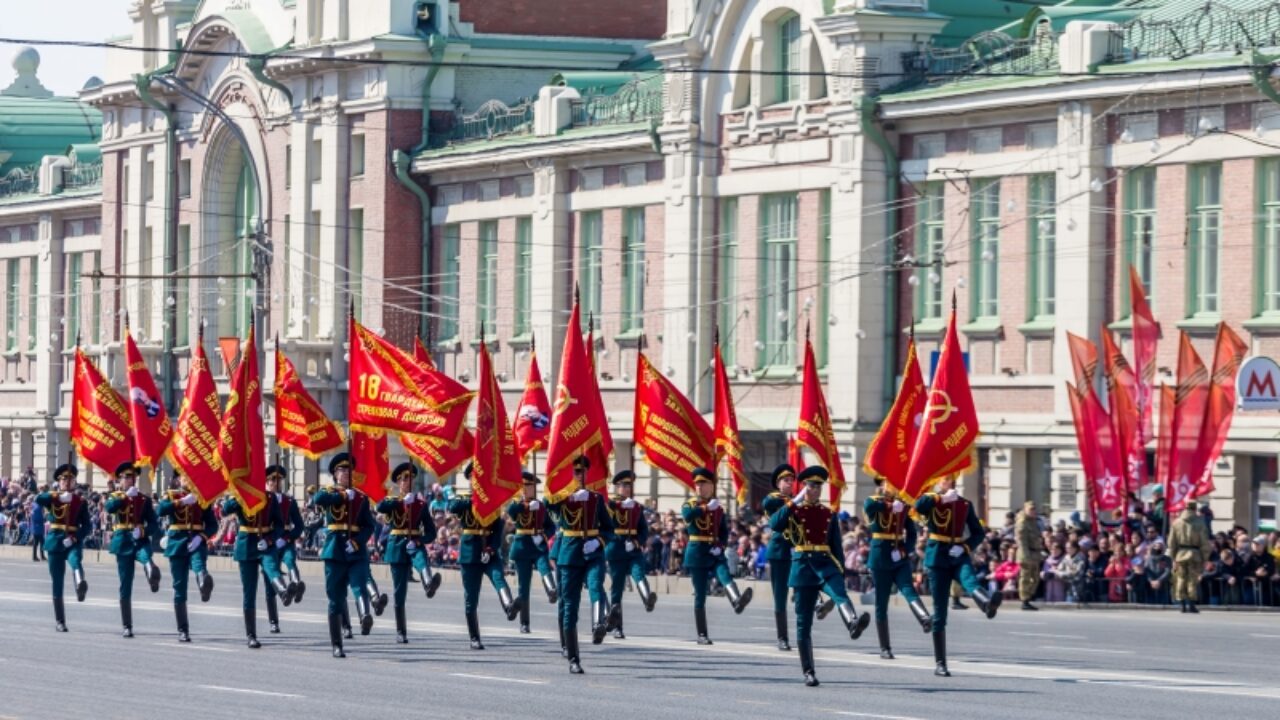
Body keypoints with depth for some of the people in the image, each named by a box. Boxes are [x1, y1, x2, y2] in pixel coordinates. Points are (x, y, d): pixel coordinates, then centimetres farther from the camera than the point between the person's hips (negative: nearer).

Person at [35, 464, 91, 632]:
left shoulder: (81, 501, 7)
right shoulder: (52, 498, 6)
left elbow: (87, 525, 2)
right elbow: (38, 499, -16)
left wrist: (75, 538, -16)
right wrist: (59, 496, -29)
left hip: (73, 542, -1)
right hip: (55, 542, 1)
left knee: (76, 561, -35)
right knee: (57, 582, 2)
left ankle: (80, 585, -65)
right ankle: (60, 622, 9)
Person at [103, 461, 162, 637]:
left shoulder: (144, 499, 9)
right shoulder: (115, 497, 8)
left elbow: (154, 525, 3)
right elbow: (109, 507, -17)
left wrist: (143, 531, -16)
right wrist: (126, 496, -24)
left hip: (140, 541, 1)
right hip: (123, 543, -1)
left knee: (146, 556, -37)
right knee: (125, 586, 0)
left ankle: (152, 570, -68)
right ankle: (127, 627, 5)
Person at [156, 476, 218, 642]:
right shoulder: (172, 496, 8)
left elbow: (213, 525, 8)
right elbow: (160, 511, -13)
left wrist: (201, 536, -11)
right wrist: (182, 501, -20)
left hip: (196, 542, 0)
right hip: (178, 544, 0)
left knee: (200, 567, -34)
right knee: (179, 588, 0)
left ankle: (204, 584, -67)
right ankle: (183, 631, 6)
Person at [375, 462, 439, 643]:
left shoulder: (421, 502, 10)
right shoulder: (391, 501, 7)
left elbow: (431, 531, 6)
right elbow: (380, 508, -19)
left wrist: (419, 541, -13)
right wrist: (402, 501, -28)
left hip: (415, 544, 0)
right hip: (397, 546, 0)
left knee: (422, 559, -37)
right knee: (399, 593, 0)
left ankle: (429, 584, -69)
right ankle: (401, 633, 7)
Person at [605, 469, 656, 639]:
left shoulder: (637, 507, 14)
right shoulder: (609, 505, 2)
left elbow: (644, 529, 12)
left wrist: (638, 542, -7)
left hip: (634, 551, 2)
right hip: (616, 552, -2)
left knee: (640, 574, -26)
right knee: (617, 588, 0)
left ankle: (648, 599, -55)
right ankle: (617, 628, 7)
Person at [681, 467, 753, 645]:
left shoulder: (718, 508, 12)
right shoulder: (690, 504, 3)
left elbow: (724, 532, 13)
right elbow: (687, 515, -21)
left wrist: (720, 546, -6)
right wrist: (706, 508, -29)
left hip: (715, 553, 2)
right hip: (697, 554, -2)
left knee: (726, 576, -27)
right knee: (700, 595, -1)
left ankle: (737, 601, -57)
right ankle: (702, 635, 4)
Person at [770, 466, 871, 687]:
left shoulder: (829, 515, 13)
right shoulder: (793, 511, 6)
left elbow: (836, 546, 14)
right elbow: (774, 525, -14)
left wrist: (840, 573, 9)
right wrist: (794, 502, -16)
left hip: (825, 563, 1)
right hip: (803, 566, -1)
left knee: (839, 592, -33)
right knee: (804, 621, 1)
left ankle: (853, 623, -62)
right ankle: (808, 672, 5)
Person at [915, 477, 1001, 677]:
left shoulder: (965, 504, 10)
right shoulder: (931, 500, 4)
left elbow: (978, 532, 11)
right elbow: (919, 506, -20)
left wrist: (965, 547, -7)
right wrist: (942, 497, -21)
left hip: (959, 556, 1)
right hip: (938, 558, -1)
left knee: (970, 581, -34)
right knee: (940, 612, -1)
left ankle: (987, 602, -68)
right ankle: (940, 664, 4)